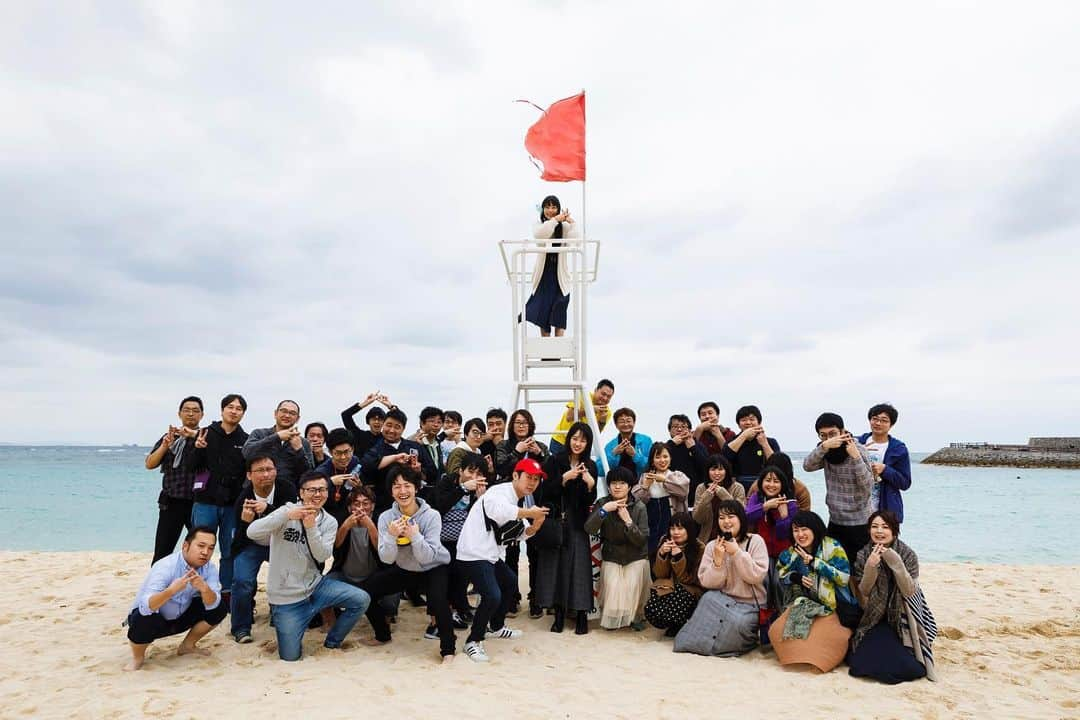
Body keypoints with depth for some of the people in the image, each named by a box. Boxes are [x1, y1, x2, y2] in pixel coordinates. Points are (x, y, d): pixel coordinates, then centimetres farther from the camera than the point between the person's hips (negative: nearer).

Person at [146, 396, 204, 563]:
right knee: (162, 552, 1)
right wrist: (165, 446, -7)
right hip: (172, 503, 2)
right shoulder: (169, 437, 13)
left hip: (198, 503, -2)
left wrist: (194, 434, -22)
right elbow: (150, 464, 8)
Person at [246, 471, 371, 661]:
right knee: (290, 656, -3)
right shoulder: (288, 511, -11)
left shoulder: (329, 522, -1)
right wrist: (287, 515, -37)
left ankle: (332, 642, 12)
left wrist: (311, 527, -31)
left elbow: (323, 556, -16)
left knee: (361, 600, -12)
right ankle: (278, 616, 29)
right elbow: (252, 532, -25)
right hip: (286, 596, -3)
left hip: (315, 585, 3)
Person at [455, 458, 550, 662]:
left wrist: (536, 524, -7)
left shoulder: (516, 501, 13)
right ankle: (473, 641, 0)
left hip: (492, 554, 11)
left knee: (510, 581, 26)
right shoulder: (500, 492, -17)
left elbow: (523, 533, 15)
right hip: (475, 553, -11)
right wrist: (529, 513, -29)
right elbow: (499, 511, -41)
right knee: (492, 596, -21)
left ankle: (496, 627, 45)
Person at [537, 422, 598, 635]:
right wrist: (565, 478, -22)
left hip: (577, 523, 1)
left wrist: (590, 484, -19)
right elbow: (546, 491, -9)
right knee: (556, 565, -1)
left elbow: (590, 500, 0)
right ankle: (559, 613, 9)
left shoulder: (590, 466, 4)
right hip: (554, 520, -1)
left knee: (579, 565, -4)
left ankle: (581, 614, 3)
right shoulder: (555, 461, -1)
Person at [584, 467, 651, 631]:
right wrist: (603, 510, -30)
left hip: (636, 557, -1)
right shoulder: (602, 503, -4)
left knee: (633, 585, -21)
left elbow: (642, 539, -14)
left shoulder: (639, 507, -9)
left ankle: (635, 617, 8)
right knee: (612, 587, -19)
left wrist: (628, 520, -26)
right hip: (611, 557, 1)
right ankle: (610, 618, 9)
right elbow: (589, 529, -17)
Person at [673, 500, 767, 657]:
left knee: (738, 622, -33)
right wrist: (718, 560, -19)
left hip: (750, 605, -2)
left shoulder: (755, 541, -3)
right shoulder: (712, 546, 4)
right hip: (723, 601, 2)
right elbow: (707, 583, -4)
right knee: (709, 597, -30)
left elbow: (757, 576, -13)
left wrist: (737, 553, -20)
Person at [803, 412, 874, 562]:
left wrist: (856, 456, -32)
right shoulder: (825, 452, 2)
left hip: (859, 523, -5)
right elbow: (807, 466, -17)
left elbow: (867, 486, -21)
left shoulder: (858, 450, -13)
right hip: (835, 521, 5)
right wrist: (824, 446, -32)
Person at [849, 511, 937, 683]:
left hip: (903, 618, -1)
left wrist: (895, 563, -30)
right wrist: (870, 567, -22)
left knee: (904, 666, -18)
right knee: (859, 661, -14)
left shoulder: (908, 555, -10)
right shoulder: (863, 556, -4)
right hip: (875, 618, 2)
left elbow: (909, 592, -18)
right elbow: (863, 592, -5)